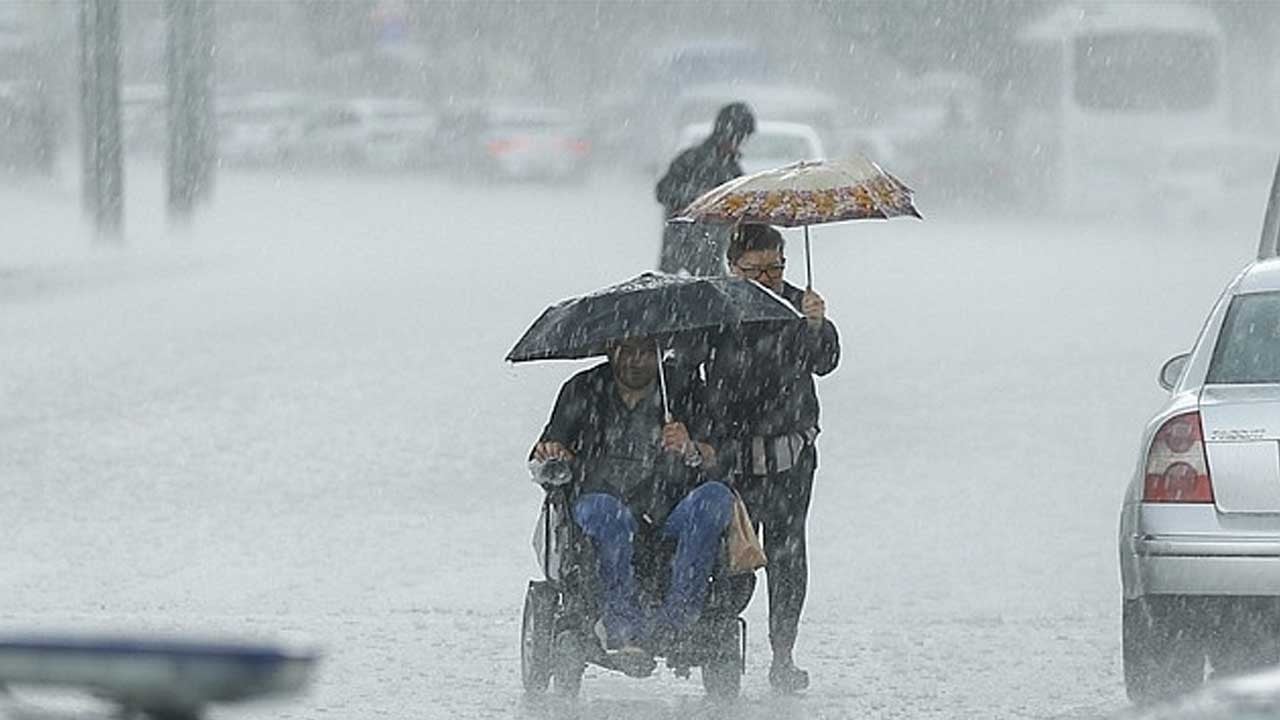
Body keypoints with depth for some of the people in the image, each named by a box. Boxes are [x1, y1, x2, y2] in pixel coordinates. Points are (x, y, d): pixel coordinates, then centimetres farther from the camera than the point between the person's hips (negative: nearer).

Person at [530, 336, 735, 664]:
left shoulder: (684, 389, 11)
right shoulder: (583, 392, 11)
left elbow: (716, 461, 1)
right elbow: (544, 461, 10)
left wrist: (691, 450, -23)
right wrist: (551, 454, -15)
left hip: (671, 519, 1)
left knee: (716, 496, -29)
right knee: (604, 509, -36)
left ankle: (678, 613, -38)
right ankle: (622, 623, -45)